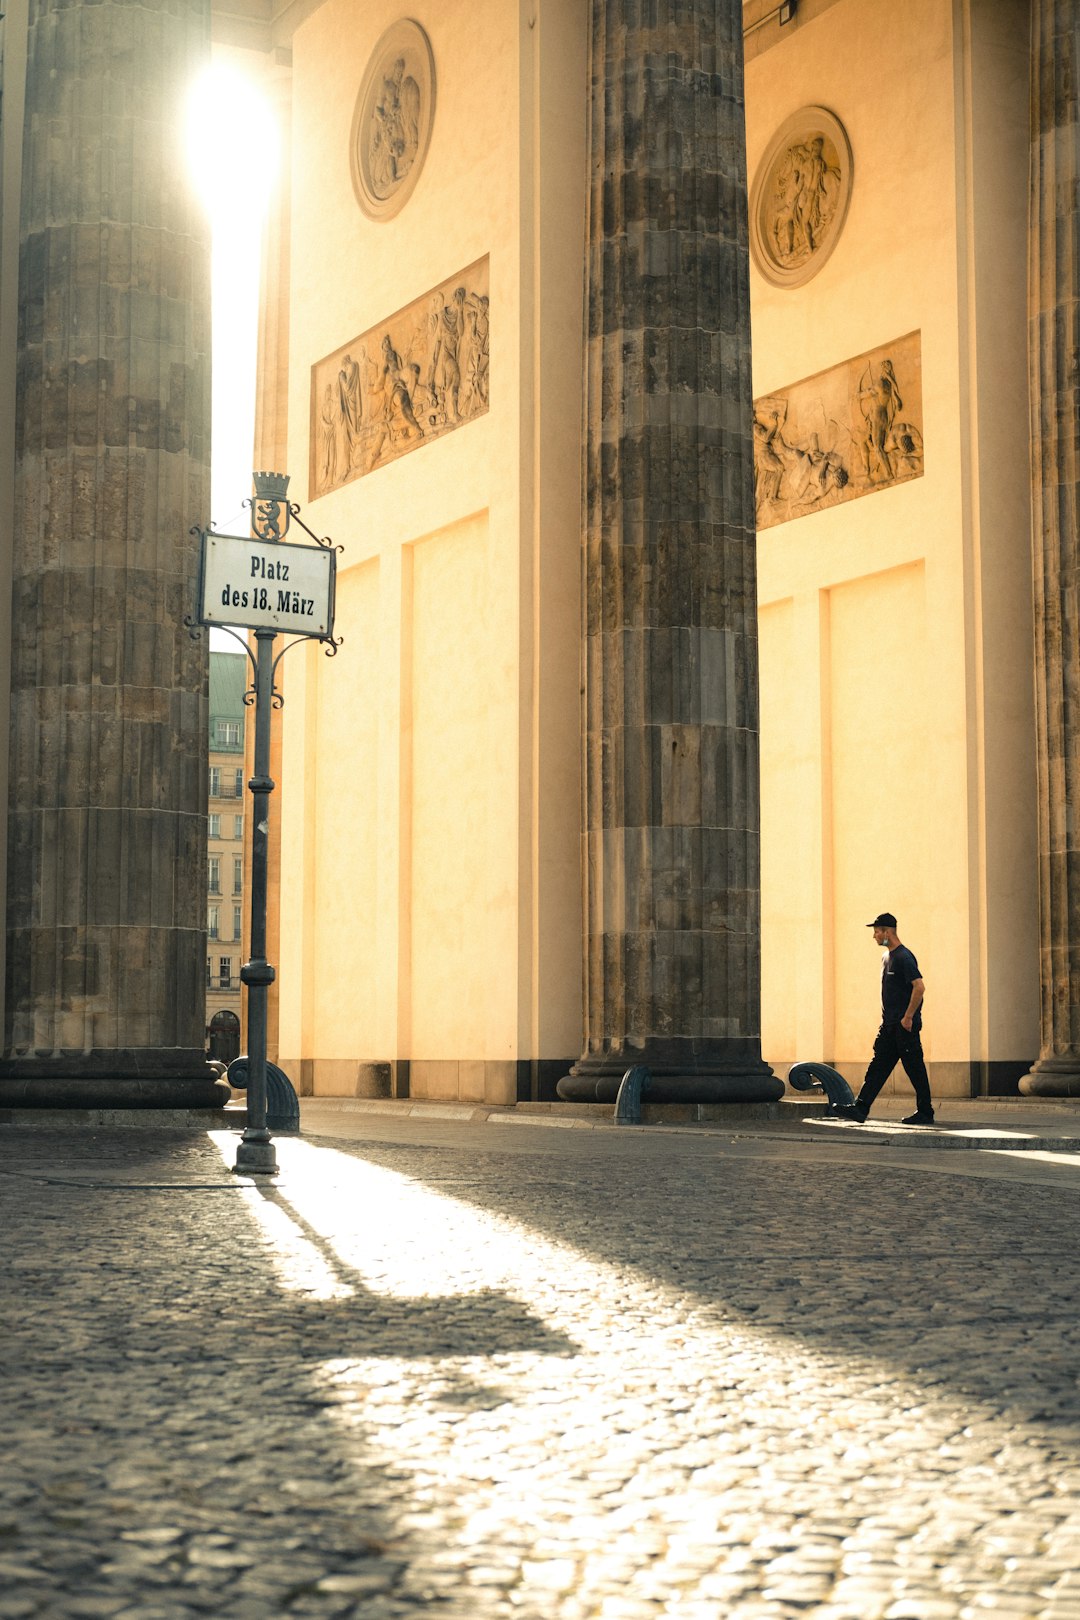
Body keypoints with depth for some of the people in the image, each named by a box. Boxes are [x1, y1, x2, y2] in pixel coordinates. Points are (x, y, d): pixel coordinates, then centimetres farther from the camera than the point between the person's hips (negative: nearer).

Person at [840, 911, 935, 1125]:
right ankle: (861, 1108, 0)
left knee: (915, 1068, -1)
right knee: (878, 1066, 3)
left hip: (905, 1025, -10)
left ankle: (925, 1113, 7)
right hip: (889, 1025, 10)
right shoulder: (887, 957, 16)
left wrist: (908, 1017, -20)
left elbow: (919, 987, -22)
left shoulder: (904, 957, -14)